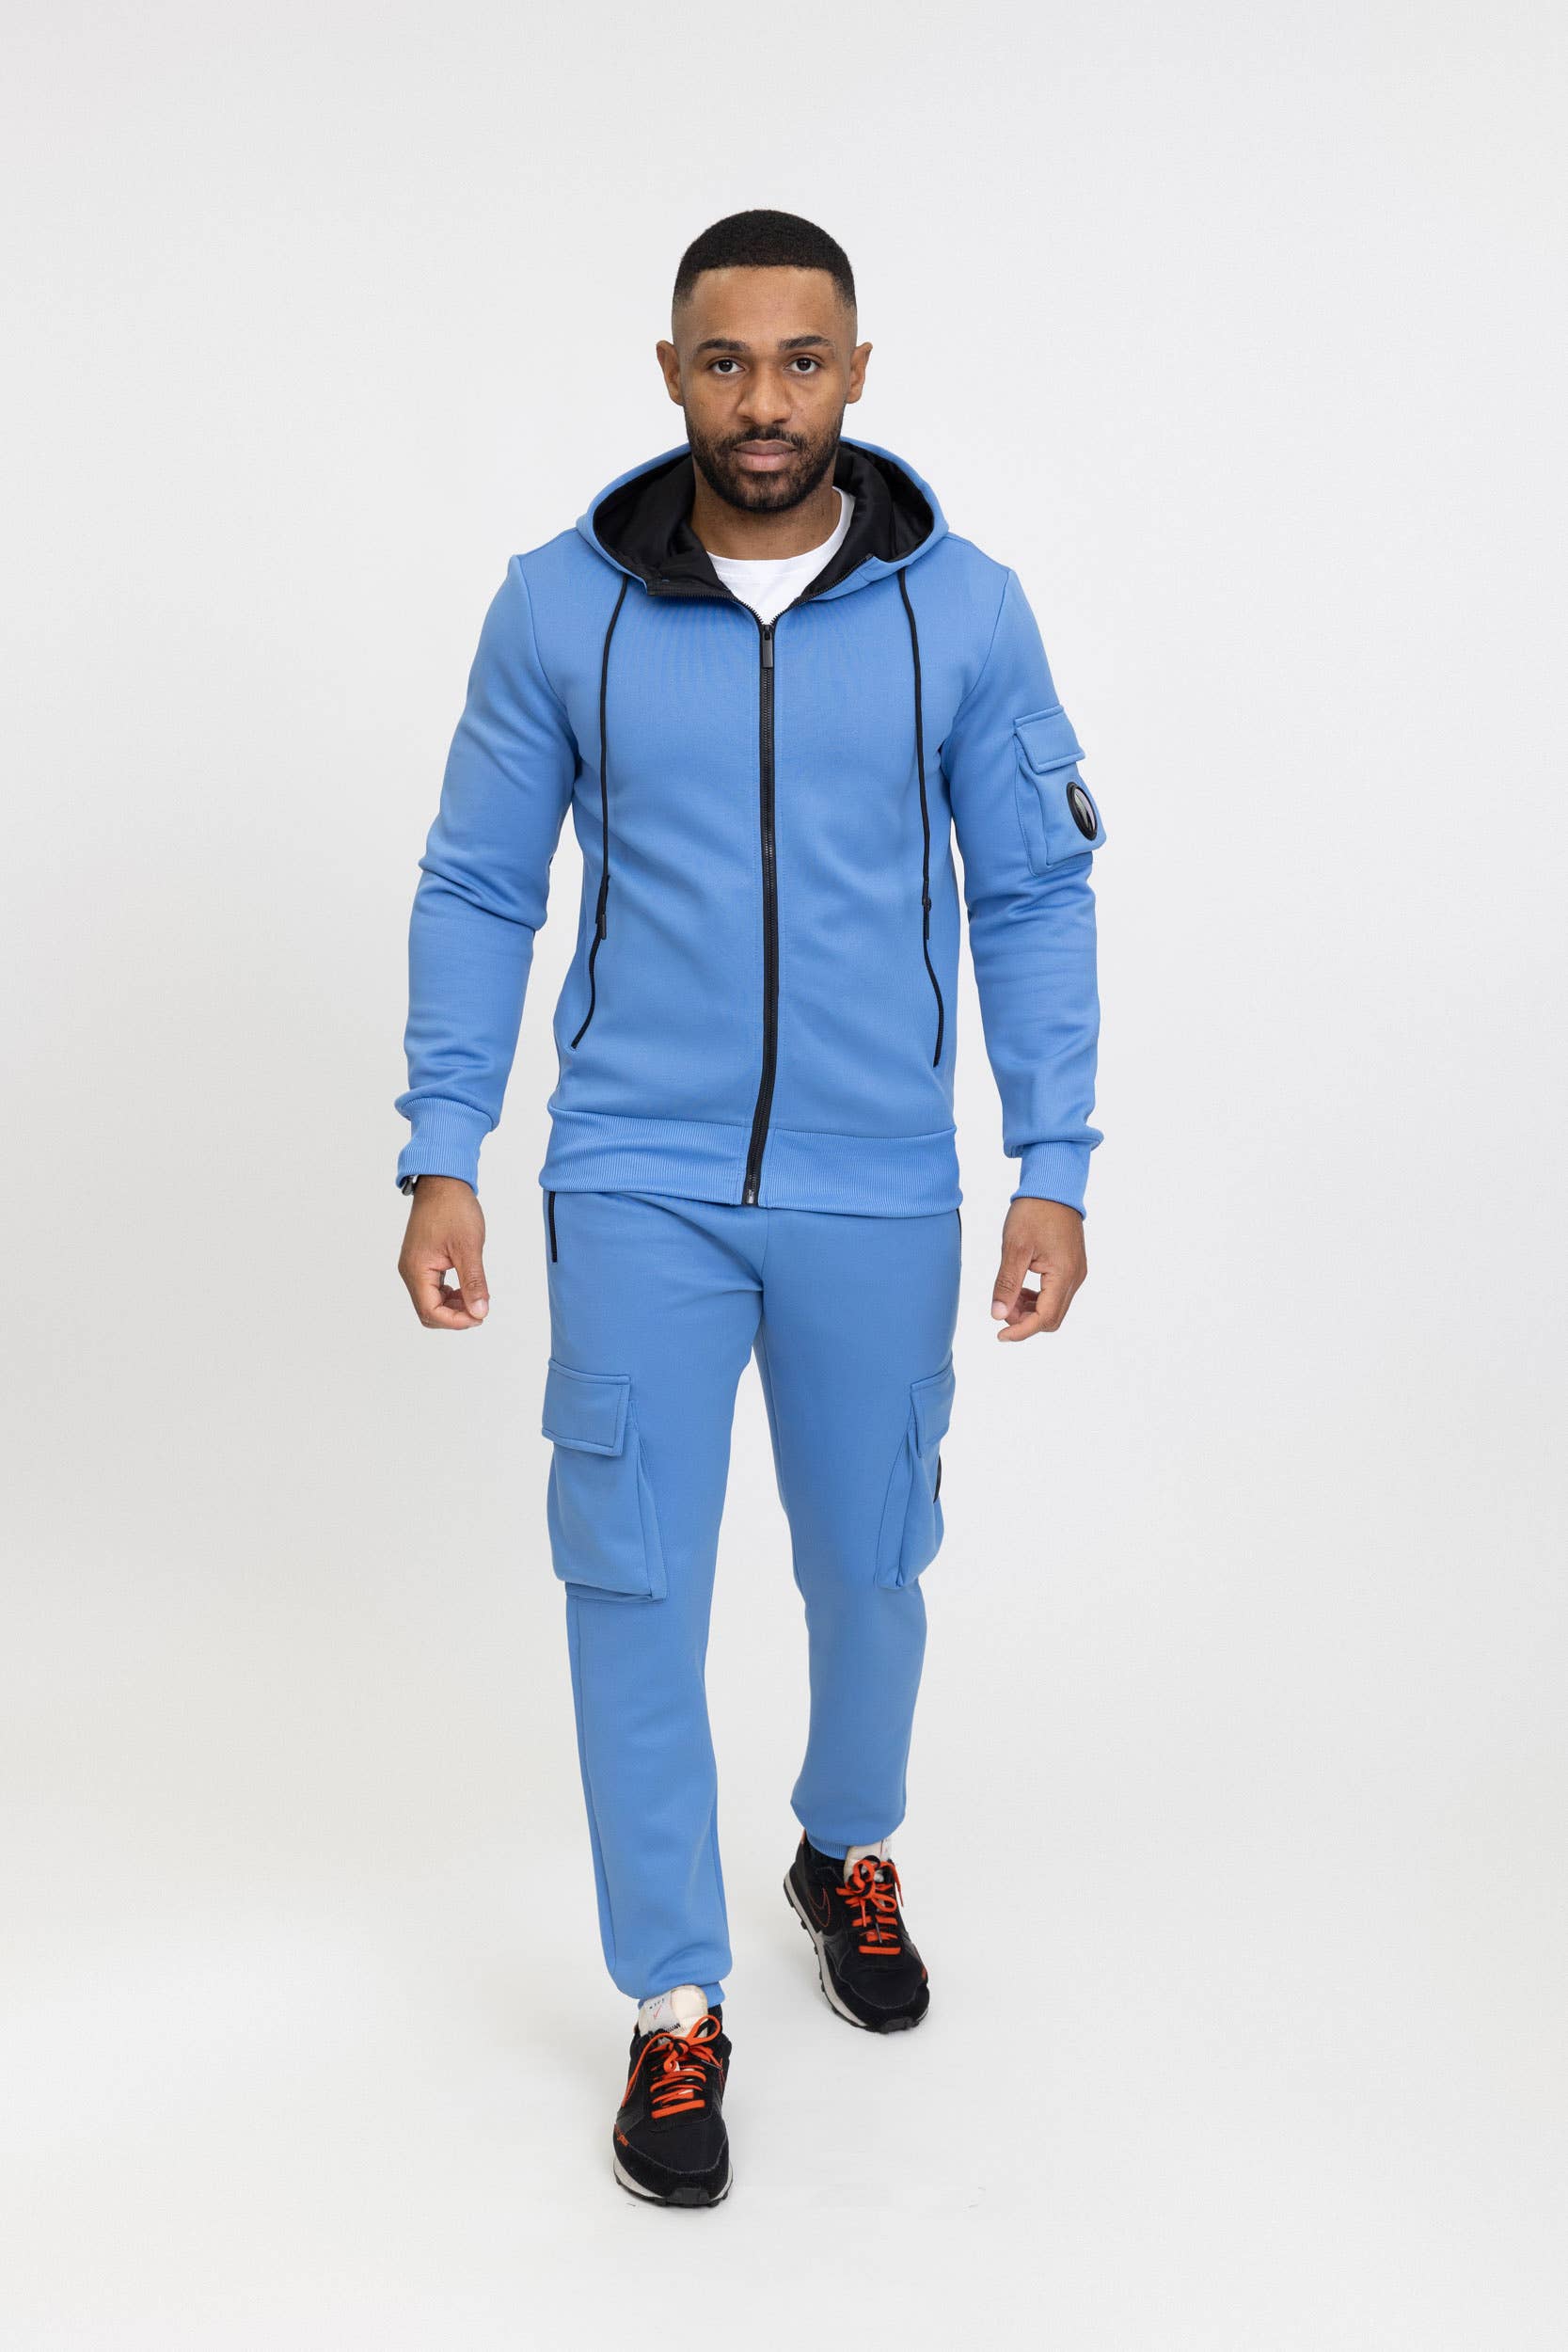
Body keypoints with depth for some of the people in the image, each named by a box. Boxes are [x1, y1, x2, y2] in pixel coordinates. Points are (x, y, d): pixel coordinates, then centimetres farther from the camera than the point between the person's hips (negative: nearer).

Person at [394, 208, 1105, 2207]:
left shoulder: (963, 612, -4)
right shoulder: (560, 605, -4)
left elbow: (1033, 899, 1)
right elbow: (477, 892, 1)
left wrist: (1054, 1173, -4)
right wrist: (441, 1161, -4)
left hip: (878, 1196, 1)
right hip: (637, 1189, 0)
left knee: (867, 1561, 16)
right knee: (635, 1588, 2)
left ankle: (849, 1854, 44)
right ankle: (675, 2010, 19)